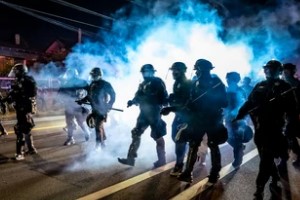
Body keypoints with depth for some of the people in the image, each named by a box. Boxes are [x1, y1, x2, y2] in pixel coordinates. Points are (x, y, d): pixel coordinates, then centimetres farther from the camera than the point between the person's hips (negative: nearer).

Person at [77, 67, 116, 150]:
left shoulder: (105, 84, -10)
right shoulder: (92, 84, 10)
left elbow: (112, 94, -8)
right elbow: (89, 96, 18)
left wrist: (109, 106, -13)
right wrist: (81, 101, 7)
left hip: (102, 108, -7)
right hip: (95, 108, 7)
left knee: (98, 126, -10)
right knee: (99, 125, 14)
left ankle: (99, 144, -1)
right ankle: (103, 140, 28)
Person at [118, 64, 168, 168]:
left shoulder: (157, 82, -6)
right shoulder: (143, 84, 14)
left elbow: (164, 99, -11)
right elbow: (138, 97, 13)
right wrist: (132, 101, -5)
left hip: (154, 113, -7)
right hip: (144, 113, 7)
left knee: (157, 136, 2)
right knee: (136, 134, 6)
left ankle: (161, 159, 17)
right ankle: (130, 158, 14)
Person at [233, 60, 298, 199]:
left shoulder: (284, 87, 2)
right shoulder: (259, 86, 11)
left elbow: (291, 109, -3)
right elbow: (249, 103, 9)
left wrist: (290, 126, -14)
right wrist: (238, 116, -1)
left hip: (274, 129, -4)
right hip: (260, 128, 4)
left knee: (266, 160, -6)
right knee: (266, 158, 15)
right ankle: (274, 180, 37)